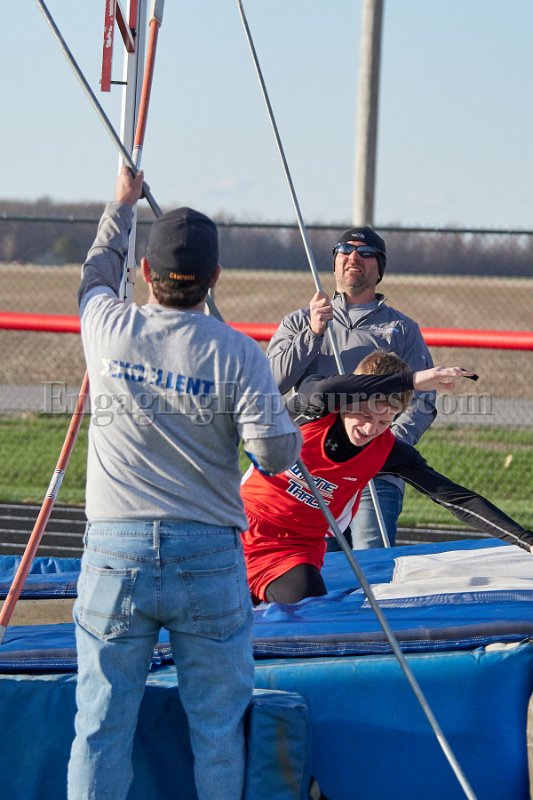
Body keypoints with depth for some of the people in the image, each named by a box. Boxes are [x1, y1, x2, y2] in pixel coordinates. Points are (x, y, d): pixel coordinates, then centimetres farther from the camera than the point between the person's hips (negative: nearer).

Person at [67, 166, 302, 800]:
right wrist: (283, 436, 11)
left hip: (115, 554, 2)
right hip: (208, 557, -2)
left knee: (101, 723, 5)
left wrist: (122, 204, 39)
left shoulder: (109, 328, 1)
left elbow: (96, 274, 24)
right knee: (218, 724, 8)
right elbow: (276, 453, -12)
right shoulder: (237, 354, -7)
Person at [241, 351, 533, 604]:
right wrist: (411, 380, -45)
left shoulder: (387, 451, -10)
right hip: (243, 529, -1)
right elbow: (322, 391, -41)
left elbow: (455, 497, -12)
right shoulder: (317, 408, -14)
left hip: (296, 548, 1)